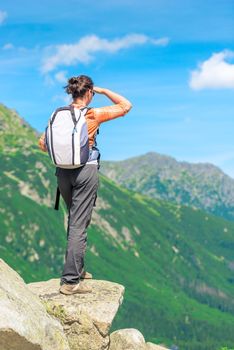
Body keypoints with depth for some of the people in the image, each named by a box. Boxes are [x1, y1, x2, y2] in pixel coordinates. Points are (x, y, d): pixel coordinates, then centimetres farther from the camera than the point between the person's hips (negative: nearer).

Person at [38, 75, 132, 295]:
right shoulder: (94, 114, -9)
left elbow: (43, 143, 5)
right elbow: (126, 106, 1)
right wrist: (103, 91, 6)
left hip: (63, 171, 6)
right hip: (86, 171, -5)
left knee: (74, 220, 21)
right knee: (79, 224, -4)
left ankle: (77, 269, 31)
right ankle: (70, 281, -5)